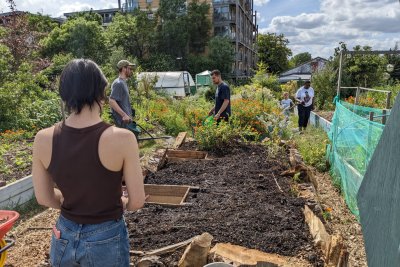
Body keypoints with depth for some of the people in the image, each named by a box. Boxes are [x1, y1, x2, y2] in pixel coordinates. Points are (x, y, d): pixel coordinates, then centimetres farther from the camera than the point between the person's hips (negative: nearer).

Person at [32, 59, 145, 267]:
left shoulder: (43, 139, -12)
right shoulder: (122, 138, -24)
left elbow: (44, 198, 0)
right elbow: (137, 201, -14)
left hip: (64, 238, 3)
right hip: (106, 240, -3)